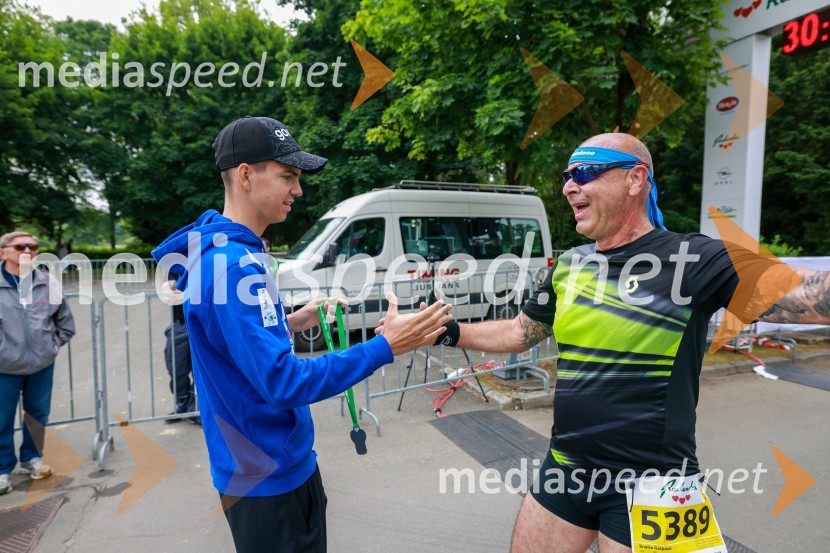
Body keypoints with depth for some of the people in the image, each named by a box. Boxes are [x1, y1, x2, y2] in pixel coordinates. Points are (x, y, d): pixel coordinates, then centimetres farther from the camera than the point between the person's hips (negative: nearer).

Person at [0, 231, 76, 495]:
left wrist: (52, 345, 3)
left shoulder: (48, 282, -1)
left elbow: (65, 321, 10)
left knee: (38, 415, 16)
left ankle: (31, 458, 36)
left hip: (42, 364, 3)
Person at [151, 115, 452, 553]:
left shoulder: (239, 252, 5)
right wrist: (385, 347, -29)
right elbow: (282, 382, -30)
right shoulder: (231, 264, -26)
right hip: (266, 477, -9)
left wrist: (290, 324, 7)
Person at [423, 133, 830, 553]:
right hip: (563, 471, 6)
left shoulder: (692, 260, -13)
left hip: (646, 487, -5)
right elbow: (519, 333, 13)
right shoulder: (569, 265, 3)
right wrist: (449, 332, 6)